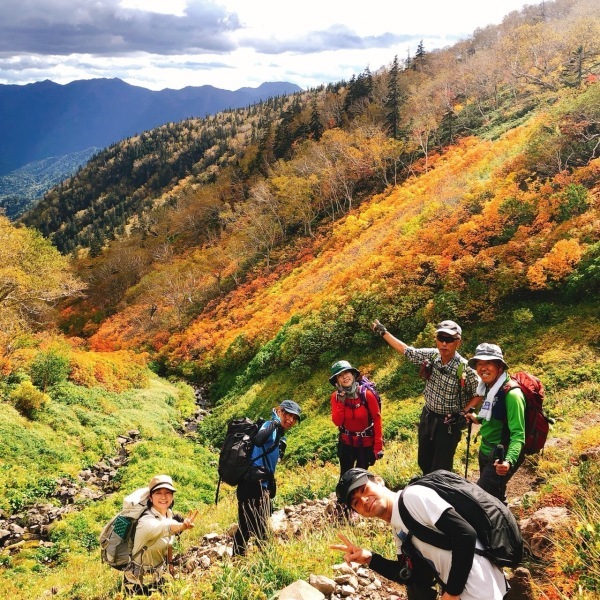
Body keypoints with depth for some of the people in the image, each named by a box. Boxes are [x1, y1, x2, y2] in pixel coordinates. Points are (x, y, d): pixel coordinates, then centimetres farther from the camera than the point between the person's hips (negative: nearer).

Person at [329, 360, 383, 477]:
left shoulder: (366, 394, -19)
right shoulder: (336, 396, -11)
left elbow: (377, 419, -14)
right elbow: (337, 422, -15)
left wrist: (378, 446, -15)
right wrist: (341, 401, -26)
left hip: (366, 443, -2)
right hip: (346, 442, 2)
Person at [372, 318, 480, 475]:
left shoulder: (464, 369, -24)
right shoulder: (431, 356, -11)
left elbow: (480, 394, -12)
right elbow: (406, 350, 2)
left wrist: (463, 413, -22)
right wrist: (384, 332, 4)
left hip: (449, 423, -5)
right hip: (428, 417, 6)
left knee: (440, 469, 4)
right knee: (424, 462, 22)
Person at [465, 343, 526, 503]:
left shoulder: (511, 394, -25)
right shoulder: (489, 387, 2)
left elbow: (518, 434, -30)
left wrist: (509, 461, -44)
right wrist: (478, 419, 13)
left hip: (501, 459, -9)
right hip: (485, 452, 9)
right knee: (494, 498, 23)